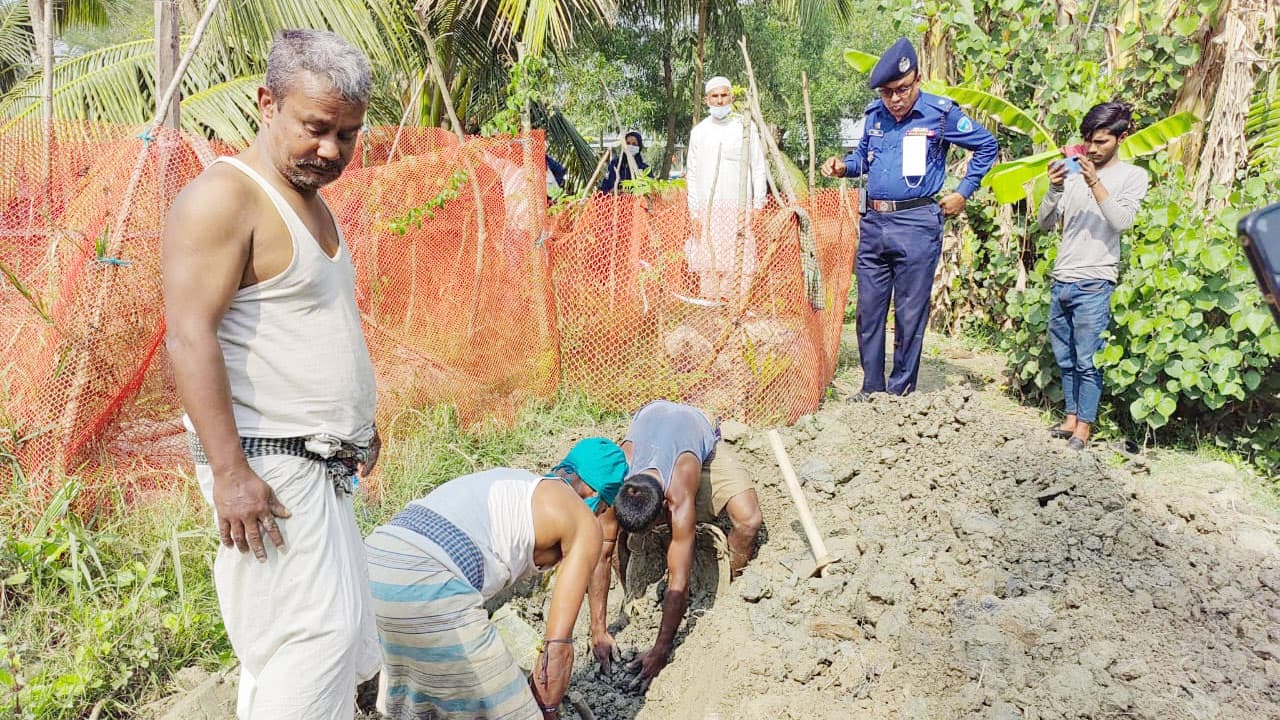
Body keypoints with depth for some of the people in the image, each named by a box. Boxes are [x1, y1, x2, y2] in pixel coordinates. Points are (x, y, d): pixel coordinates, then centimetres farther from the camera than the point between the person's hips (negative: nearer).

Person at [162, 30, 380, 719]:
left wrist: (358, 422, 24)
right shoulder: (223, 197, -13)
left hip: (318, 465, 9)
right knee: (320, 631, -12)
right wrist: (229, 469, -25)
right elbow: (190, 336, -20)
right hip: (265, 466, -9)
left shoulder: (312, 202, 17)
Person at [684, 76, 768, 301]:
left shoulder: (746, 128, 5)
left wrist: (758, 205, -3)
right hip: (706, 208, 2)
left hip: (738, 207, -2)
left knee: (736, 262, -8)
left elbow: (758, 168, 5)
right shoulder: (699, 131, 12)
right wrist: (693, 211, 4)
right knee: (707, 263, -1)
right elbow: (692, 173, 12)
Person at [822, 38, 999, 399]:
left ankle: (901, 392, 12)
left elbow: (987, 145, 6)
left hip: (916, 224, -5)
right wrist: (842, 166, 4)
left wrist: (963, 192, 2)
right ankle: (871, 387, 20)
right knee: (868, 310, 8)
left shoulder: (941, 113, -4)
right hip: (873, 223, 5)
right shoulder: (874, 114, 10)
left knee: (909, 314, 1)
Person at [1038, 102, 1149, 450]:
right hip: (1061, 281, 5)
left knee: (1088, 360, -3)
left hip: (1094, 284, -4)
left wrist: (1095, 183, -22)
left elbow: (1122, 221, -13)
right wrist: (1054, 189, -9)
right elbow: (1046, 223, 8)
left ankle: (1085, 424, 4)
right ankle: (1071, 416, 20)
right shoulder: (1075, 172, 11)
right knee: (1065, 358, 10)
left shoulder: (1132, 176, 2)